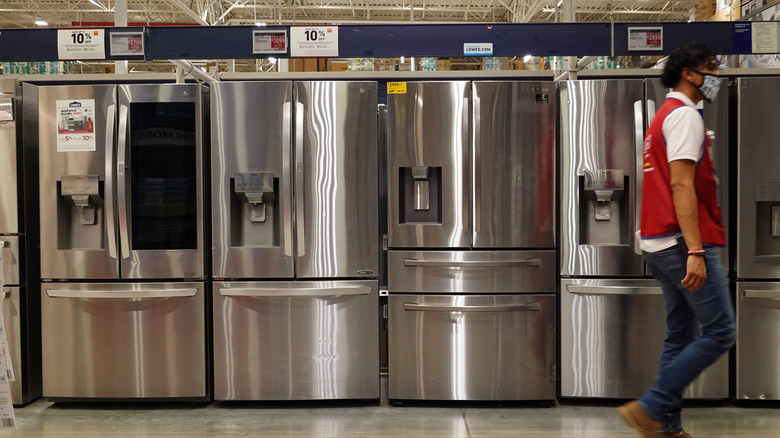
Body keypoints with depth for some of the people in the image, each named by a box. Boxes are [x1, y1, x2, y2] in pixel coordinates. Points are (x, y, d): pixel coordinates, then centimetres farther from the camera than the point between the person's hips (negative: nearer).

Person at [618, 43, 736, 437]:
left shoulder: (665, 116, 22)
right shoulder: (685, 115, -9)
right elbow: (682, 186, -19)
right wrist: (695, 251, -25)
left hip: (658, 243, 10)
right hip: (683, 242, -10)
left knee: (679, 335, 12)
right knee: (720, 333, -6)